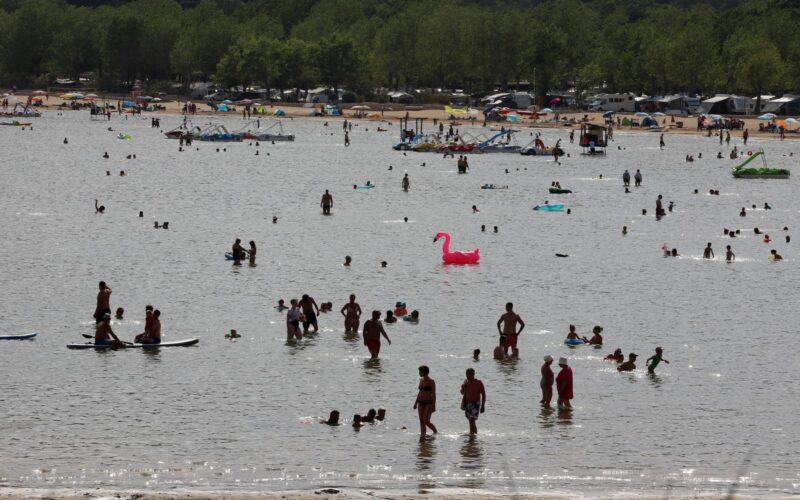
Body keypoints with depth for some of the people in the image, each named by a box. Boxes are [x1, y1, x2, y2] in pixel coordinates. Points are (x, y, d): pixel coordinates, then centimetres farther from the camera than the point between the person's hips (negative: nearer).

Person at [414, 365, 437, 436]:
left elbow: (433, 394, -12)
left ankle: (436, 432, 10)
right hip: (421, 403, 7)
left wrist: (433, 405, -17)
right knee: (421, 421, 3)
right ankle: (422, 434, 8)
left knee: (426, 421, -10)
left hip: (428, 403, -7)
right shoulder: (421, 380, 10)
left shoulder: (431, 382, -11)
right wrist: (416, 403, 17)